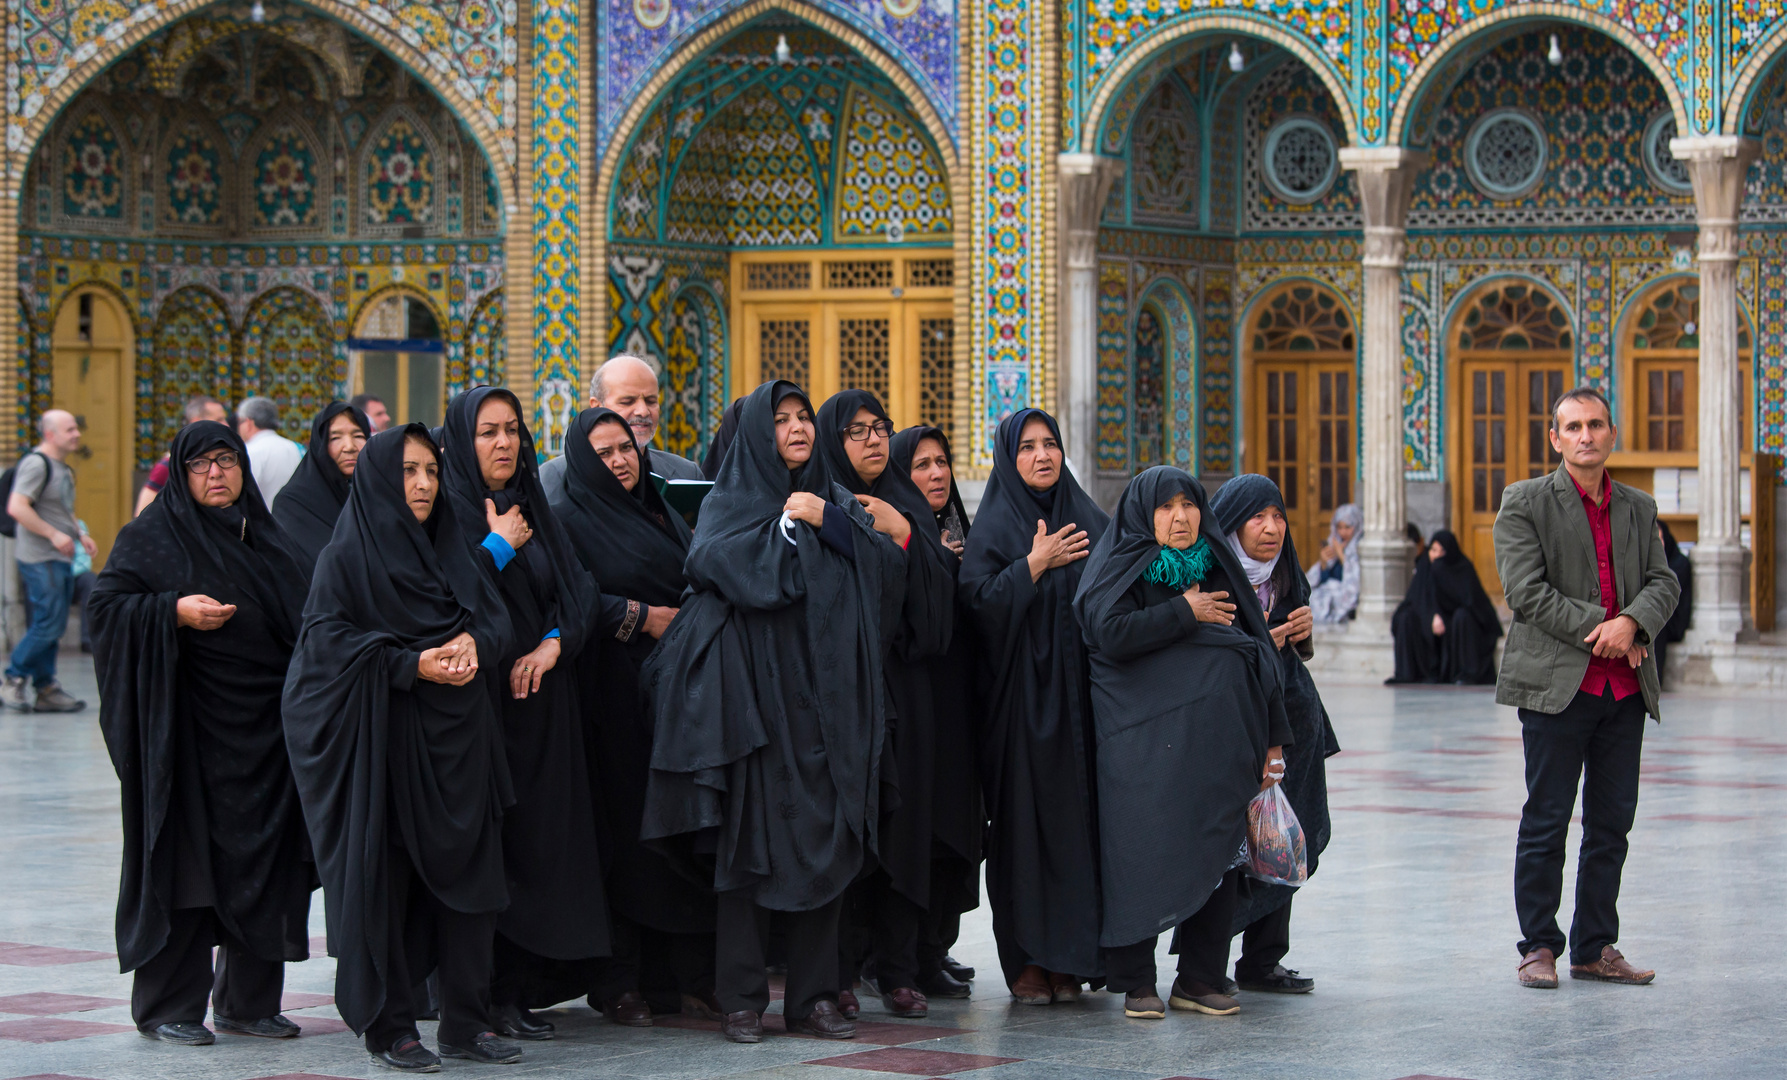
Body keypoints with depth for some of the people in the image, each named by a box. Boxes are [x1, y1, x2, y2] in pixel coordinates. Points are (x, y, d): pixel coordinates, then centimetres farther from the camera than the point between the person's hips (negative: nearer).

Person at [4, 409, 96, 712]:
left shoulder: (63, 468, 17)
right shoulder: (36, 463, -12)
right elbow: (16, 507, -22)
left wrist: (80, 534, 14)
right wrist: (53, 534, -21)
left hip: (61, 559, 9)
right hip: (40, 559, -9)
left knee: (53, 627, 9)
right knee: (49, 624, -12)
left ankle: (45, 690, 12)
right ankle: (15, 678, 0)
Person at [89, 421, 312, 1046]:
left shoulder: (266, 534, 16)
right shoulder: (153, 535, 0)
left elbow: (298, 619, 22)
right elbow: (107, 603, -6)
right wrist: (175, 611, -19)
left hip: (263, 722, 5)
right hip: (187, 723, -5)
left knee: (262, 855, 5)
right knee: (183, 856, -5)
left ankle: (248, 1000, 14)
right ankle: (165, 1006, 3)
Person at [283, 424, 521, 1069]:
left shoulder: (452, 552, 16)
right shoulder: (345, 557, -3)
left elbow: (495, 621, 12)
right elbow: (329, 640, -11)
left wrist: (471, 642, -11)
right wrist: (411, 665, -19)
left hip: (457, 739, 6)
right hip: (381, 740, -5)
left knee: (467, 871, 2)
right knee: (382, 879, -3)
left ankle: (466, 1021, 9)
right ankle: (387, 1027, 5)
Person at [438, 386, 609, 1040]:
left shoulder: (535, 511, 16)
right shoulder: (446, 511, -3)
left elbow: (579, 590, 10)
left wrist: (554, 643, -7)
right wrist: (499, 547, -9)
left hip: (540, 697, 6)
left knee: (541, 839, 1)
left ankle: (521, 986, 3)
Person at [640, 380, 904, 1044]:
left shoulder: (836, 502, 16)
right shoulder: (732, 504, 5)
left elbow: (888, 567, 1)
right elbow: (718, 563, -15)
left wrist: (827, 521, -8)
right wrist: (786, 525, -9)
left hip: (828, 700, 4)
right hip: (756, 699, -4)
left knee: (825, 842, 2)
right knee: (752, 840, -5)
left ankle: (813, 997, 7)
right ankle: (742, 1001, 0)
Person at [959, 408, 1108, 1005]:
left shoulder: (1091, 522, 12)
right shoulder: (993, 528, 2)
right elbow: (978, 602, -10)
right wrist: (1035, 565, -15)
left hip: (1079, 692, 3)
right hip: (1019, 695, -3)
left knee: (1077, 816, 1)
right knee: (1024, 820, -3)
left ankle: (1070, 956, 7)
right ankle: (1025, 959, 2)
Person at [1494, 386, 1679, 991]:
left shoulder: (1639, 509, 15)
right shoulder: (1525, 503, 0)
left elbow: (1664, 582, 7)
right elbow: (1526, 589, -9)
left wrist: (1632, 621, -14)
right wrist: (1598, 629, -13)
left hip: (1626, 689, 5)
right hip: (1556, 683, -5)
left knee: (1612, 823, 8)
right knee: (1546, 823, -2)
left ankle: (1595, 948, 16)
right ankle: (1538, 947, 7)